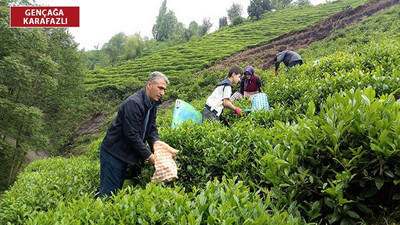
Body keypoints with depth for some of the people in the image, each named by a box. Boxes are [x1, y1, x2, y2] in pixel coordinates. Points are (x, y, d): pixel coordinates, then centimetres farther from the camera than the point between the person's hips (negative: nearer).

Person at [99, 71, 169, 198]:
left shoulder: (152, 105, 5)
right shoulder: (133, 103, -25)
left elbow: (152, 129, 8)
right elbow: (132, 135, -26)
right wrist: (148, 156, -20)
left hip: (124, 154, 9)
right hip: (113, 153, -9)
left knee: (118, 191, 17)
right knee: (108, 193, -3)